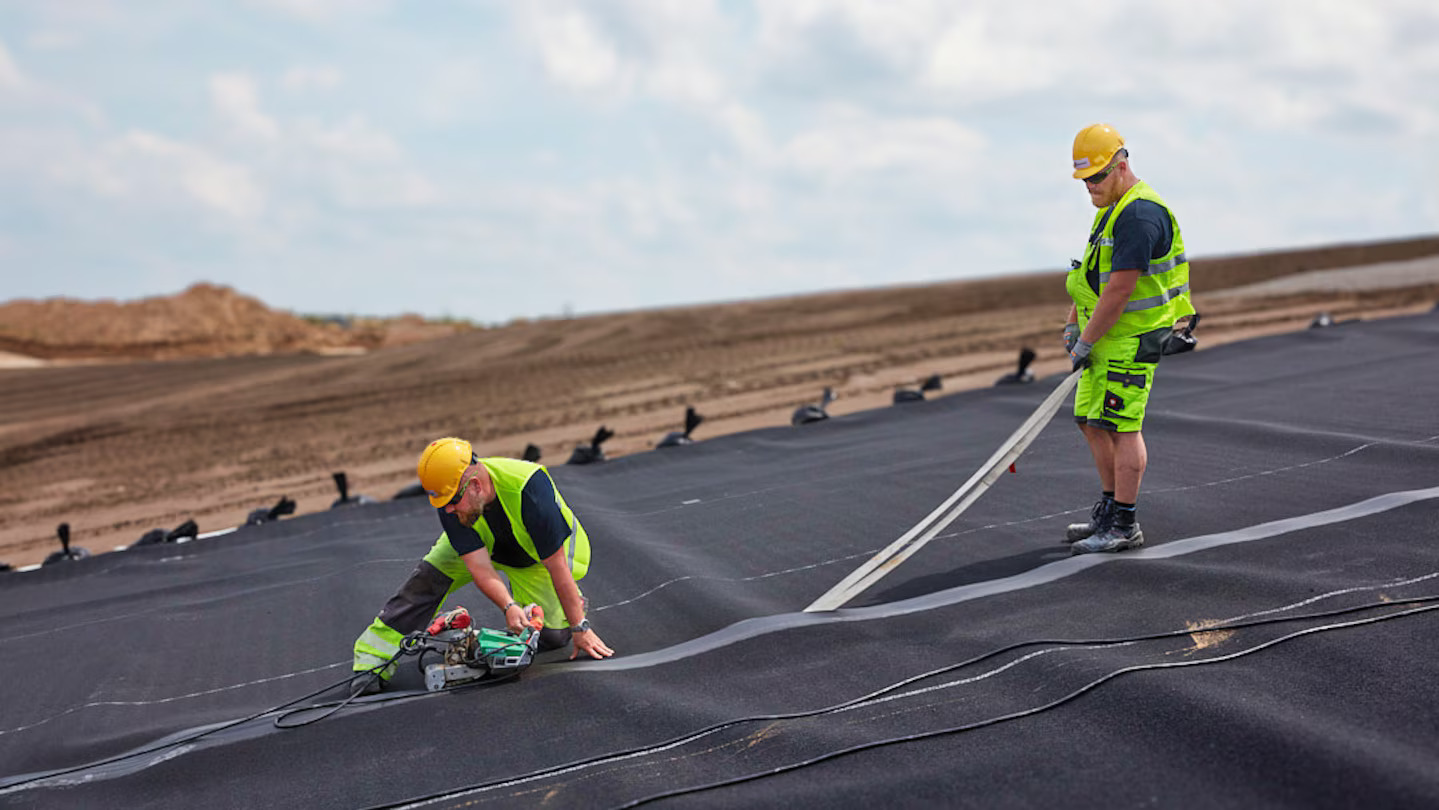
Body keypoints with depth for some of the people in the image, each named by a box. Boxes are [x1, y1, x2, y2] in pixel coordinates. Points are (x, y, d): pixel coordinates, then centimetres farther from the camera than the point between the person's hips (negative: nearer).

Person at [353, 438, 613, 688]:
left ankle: (571, 599, 20)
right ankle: (373, 658, -13)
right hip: (484, 545, 3)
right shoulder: (451, 498, -30)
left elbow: (557, 565, -37)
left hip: (537, 554, -3)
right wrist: (508, 607, -49)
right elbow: (479, 566, -32)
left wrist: (580, 627, -33)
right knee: (429, 575, -20)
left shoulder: (529, 488, -42)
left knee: (550, 637, -12)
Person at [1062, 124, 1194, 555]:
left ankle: (1125, 526, -2)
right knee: (1091, 422, 13)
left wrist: (1085, 343, -18)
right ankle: (1109, 509, 25)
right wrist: (1073, 324, 17)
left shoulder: (1140, 215, -20)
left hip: (1133, 337, -10)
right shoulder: (1112, 208, 14)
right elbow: (1090, 274, 22)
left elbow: (1118, 292, -24)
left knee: (1121, 426, -8)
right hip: (1105, 335, 10)